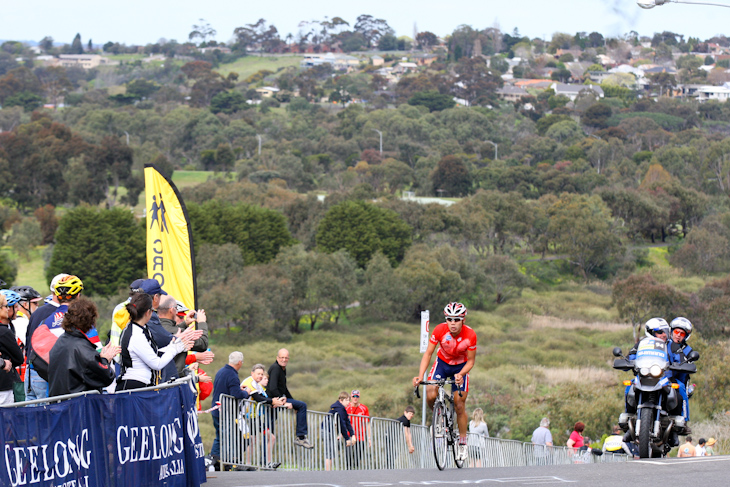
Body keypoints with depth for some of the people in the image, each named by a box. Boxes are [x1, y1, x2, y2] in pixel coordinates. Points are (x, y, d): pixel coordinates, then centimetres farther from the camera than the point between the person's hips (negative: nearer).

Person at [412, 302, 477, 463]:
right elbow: (428, 354, -20)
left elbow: (470, 361, -16)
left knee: (459, 406, -4)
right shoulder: (440, 330, -26)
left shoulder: (470, 335, -26)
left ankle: (462, 444, 11)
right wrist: (420, 376, -32)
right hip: (442, 363, 1)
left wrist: (460, 375, -35)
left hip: (461, 367, -1)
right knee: (430, 395, -24)